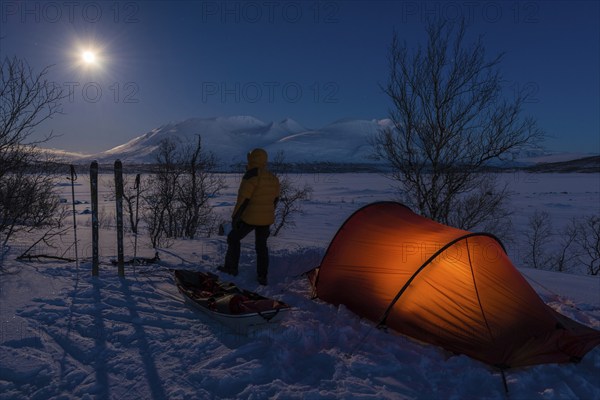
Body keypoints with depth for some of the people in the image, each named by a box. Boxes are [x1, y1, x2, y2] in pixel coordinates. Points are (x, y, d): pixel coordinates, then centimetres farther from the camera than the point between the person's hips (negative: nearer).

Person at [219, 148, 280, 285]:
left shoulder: (251, 177, -19)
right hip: (266, 218, 6)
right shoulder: (273, 178, 4)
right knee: (261, 246, 16)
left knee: (234, 238, 16)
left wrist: (234, 218, -12)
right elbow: (275, 199, 13)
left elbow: (243, 200, -21)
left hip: (249, 217, -6)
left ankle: (231, 268, 21)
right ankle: (262, 277, 17)